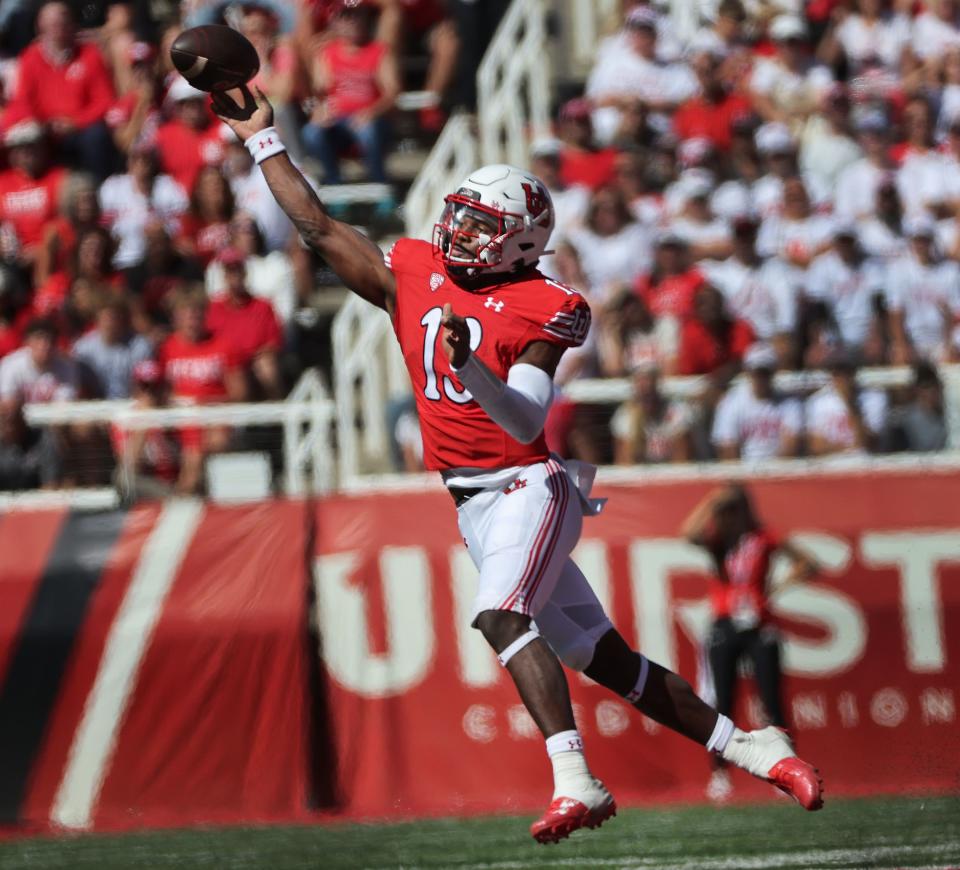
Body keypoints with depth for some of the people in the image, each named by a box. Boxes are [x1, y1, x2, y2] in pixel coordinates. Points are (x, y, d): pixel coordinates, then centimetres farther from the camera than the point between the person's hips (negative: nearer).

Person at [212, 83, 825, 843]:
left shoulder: (546, 310, -9)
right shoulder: (413, 275, 9)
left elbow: (527, 419, -19)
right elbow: (319, 227, 13)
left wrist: (468, 363, -35)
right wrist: (263, 138, 13)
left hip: (527, 486, -6)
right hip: (473, 504, 6)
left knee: (501, 614, -31)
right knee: (602, 657, 8)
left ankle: (575, 780, -39)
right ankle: (746, 746, 17)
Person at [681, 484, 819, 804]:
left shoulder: (763, 539, 2)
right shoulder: (716, 540, 2)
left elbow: (807, 565, 7)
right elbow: (690, 533, -21)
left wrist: (781, 585, -6)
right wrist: (712, 500, -16)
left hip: (759, 629, 0)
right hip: (725, 629, 0)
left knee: (773, 703, -4)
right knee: (722, 705, -2)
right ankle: (719, 774, 4)